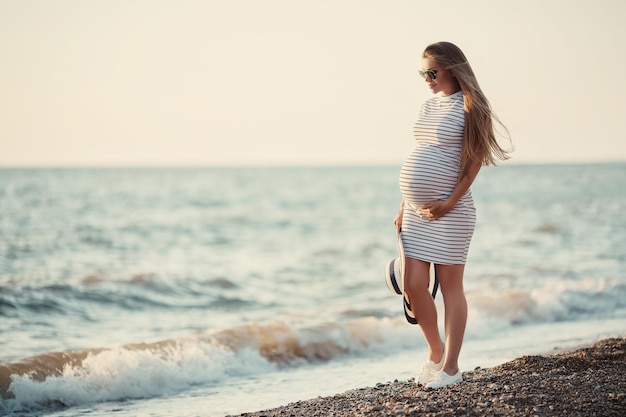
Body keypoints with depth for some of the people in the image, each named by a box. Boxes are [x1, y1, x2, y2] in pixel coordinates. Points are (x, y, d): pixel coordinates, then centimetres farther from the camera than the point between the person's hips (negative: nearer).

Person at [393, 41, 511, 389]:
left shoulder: (471, 108, -7)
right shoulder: (429, 106, 14)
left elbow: (475, 160, -12)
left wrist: (450, 203, -17)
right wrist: (404, 207, 15)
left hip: (448, 212, -7)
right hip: (416, 212, 7)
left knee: (451, 288, 1)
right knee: (414, 286, 4)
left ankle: (451, 367, 11)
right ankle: (435, 350, 25)